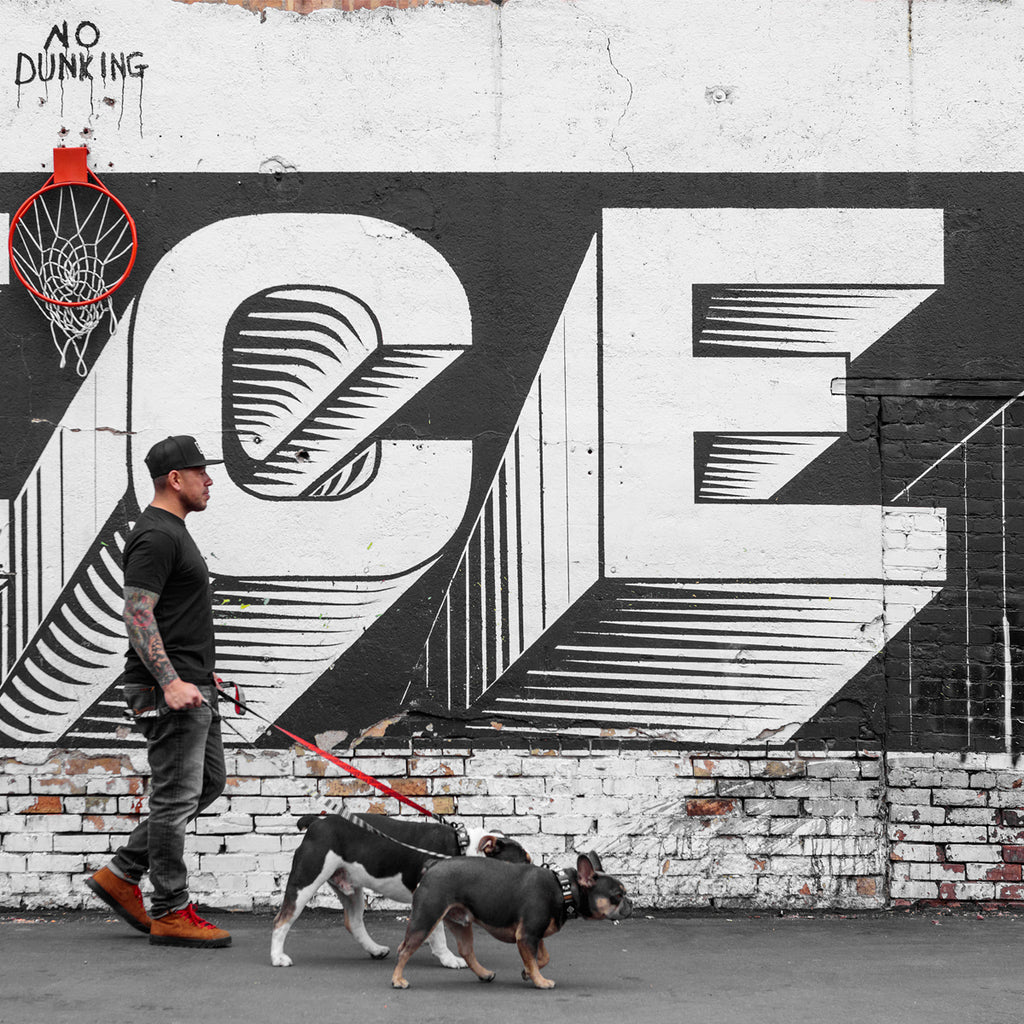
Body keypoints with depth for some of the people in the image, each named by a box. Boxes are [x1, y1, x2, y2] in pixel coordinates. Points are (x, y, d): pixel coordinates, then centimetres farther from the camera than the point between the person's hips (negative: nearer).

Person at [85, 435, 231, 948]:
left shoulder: (173, 533, 18)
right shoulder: (155, 536, -15)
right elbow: (138, 615, -22)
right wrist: (171, 682, -28)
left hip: (192, 685, 11)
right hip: (169, 689, -11)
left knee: (207, 783, 15)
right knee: (176, 795, -6)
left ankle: (122, 875, 18)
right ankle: (170, 913, 1)